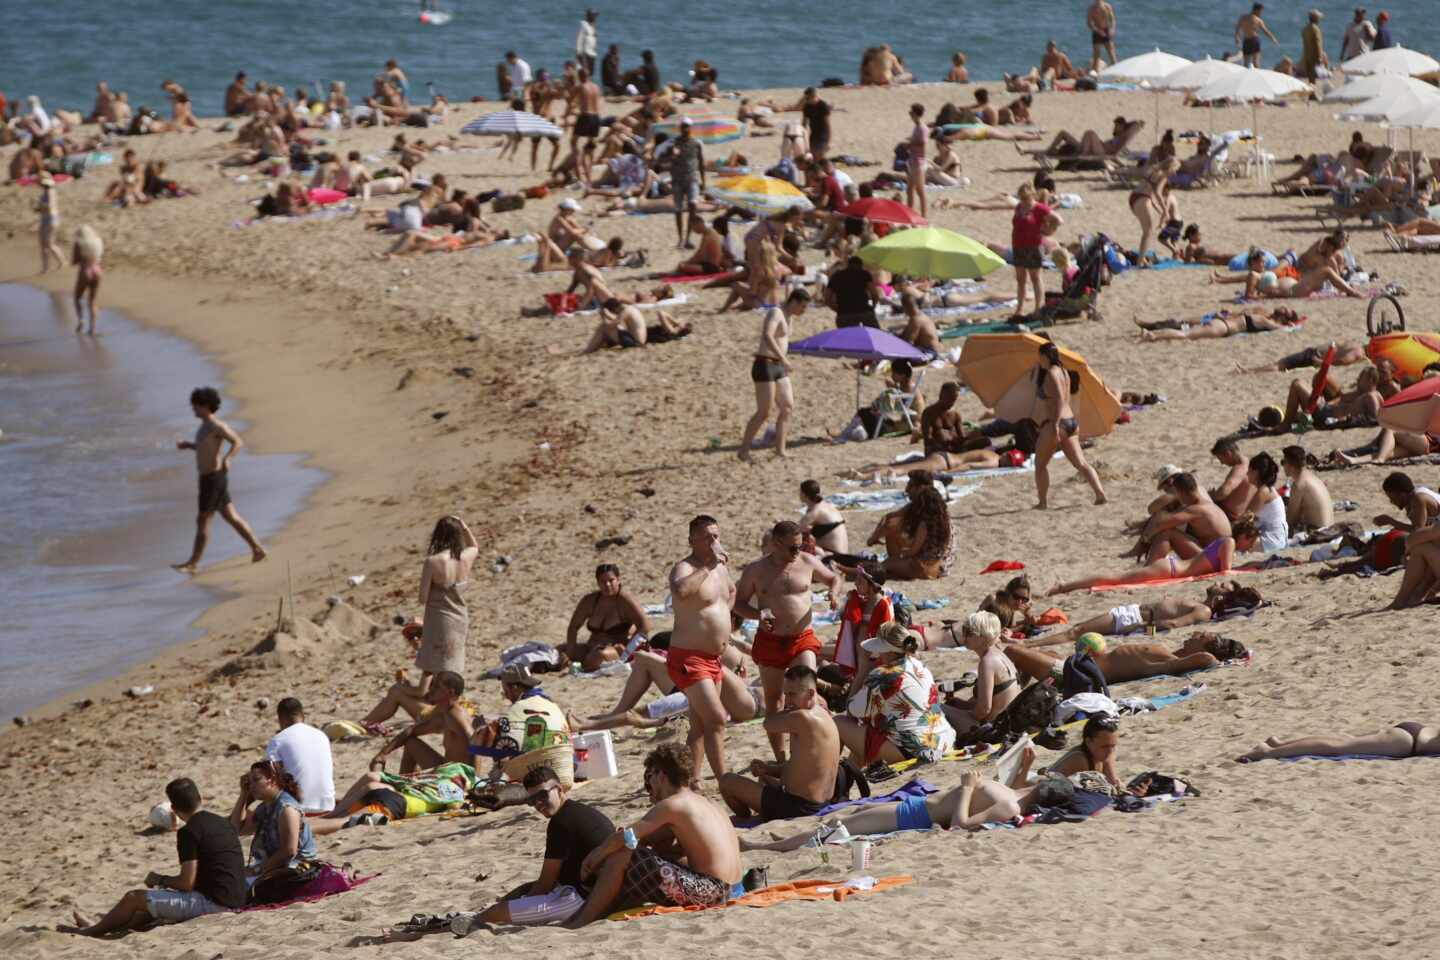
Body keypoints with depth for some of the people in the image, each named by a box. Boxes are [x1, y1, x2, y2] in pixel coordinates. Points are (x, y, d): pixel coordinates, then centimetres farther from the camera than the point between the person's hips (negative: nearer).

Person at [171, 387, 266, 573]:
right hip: (209, 478, 10)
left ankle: (193, 563, 4)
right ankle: (257, 548, 17)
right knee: (230, 517, 13)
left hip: (214, 479, -10)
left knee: (202, 520, -2)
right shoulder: (206, 425, 13)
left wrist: (226, 459, -41)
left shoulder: (217, 426, -17)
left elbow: (238, 442, -26)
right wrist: (188, 445, 16)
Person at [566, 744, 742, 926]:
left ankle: (582, 921, 1)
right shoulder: (702, 804, 20)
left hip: (706, 892, -10)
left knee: (620, 857, -6)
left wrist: (594, 857, 5)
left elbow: (624, 838, -10)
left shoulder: (674, 804, -8)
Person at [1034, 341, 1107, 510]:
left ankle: (1043, 502, 8)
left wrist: (1055, 425, -29)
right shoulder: (1063, 372, 14)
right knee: (1080, 463, 4)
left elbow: (1059, 399, -25)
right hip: (1071, 422, 9)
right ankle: (1100, 493, -10)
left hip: (1055, 424, -9)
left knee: (1040, 464, 7)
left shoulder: (1052, 374, -15)